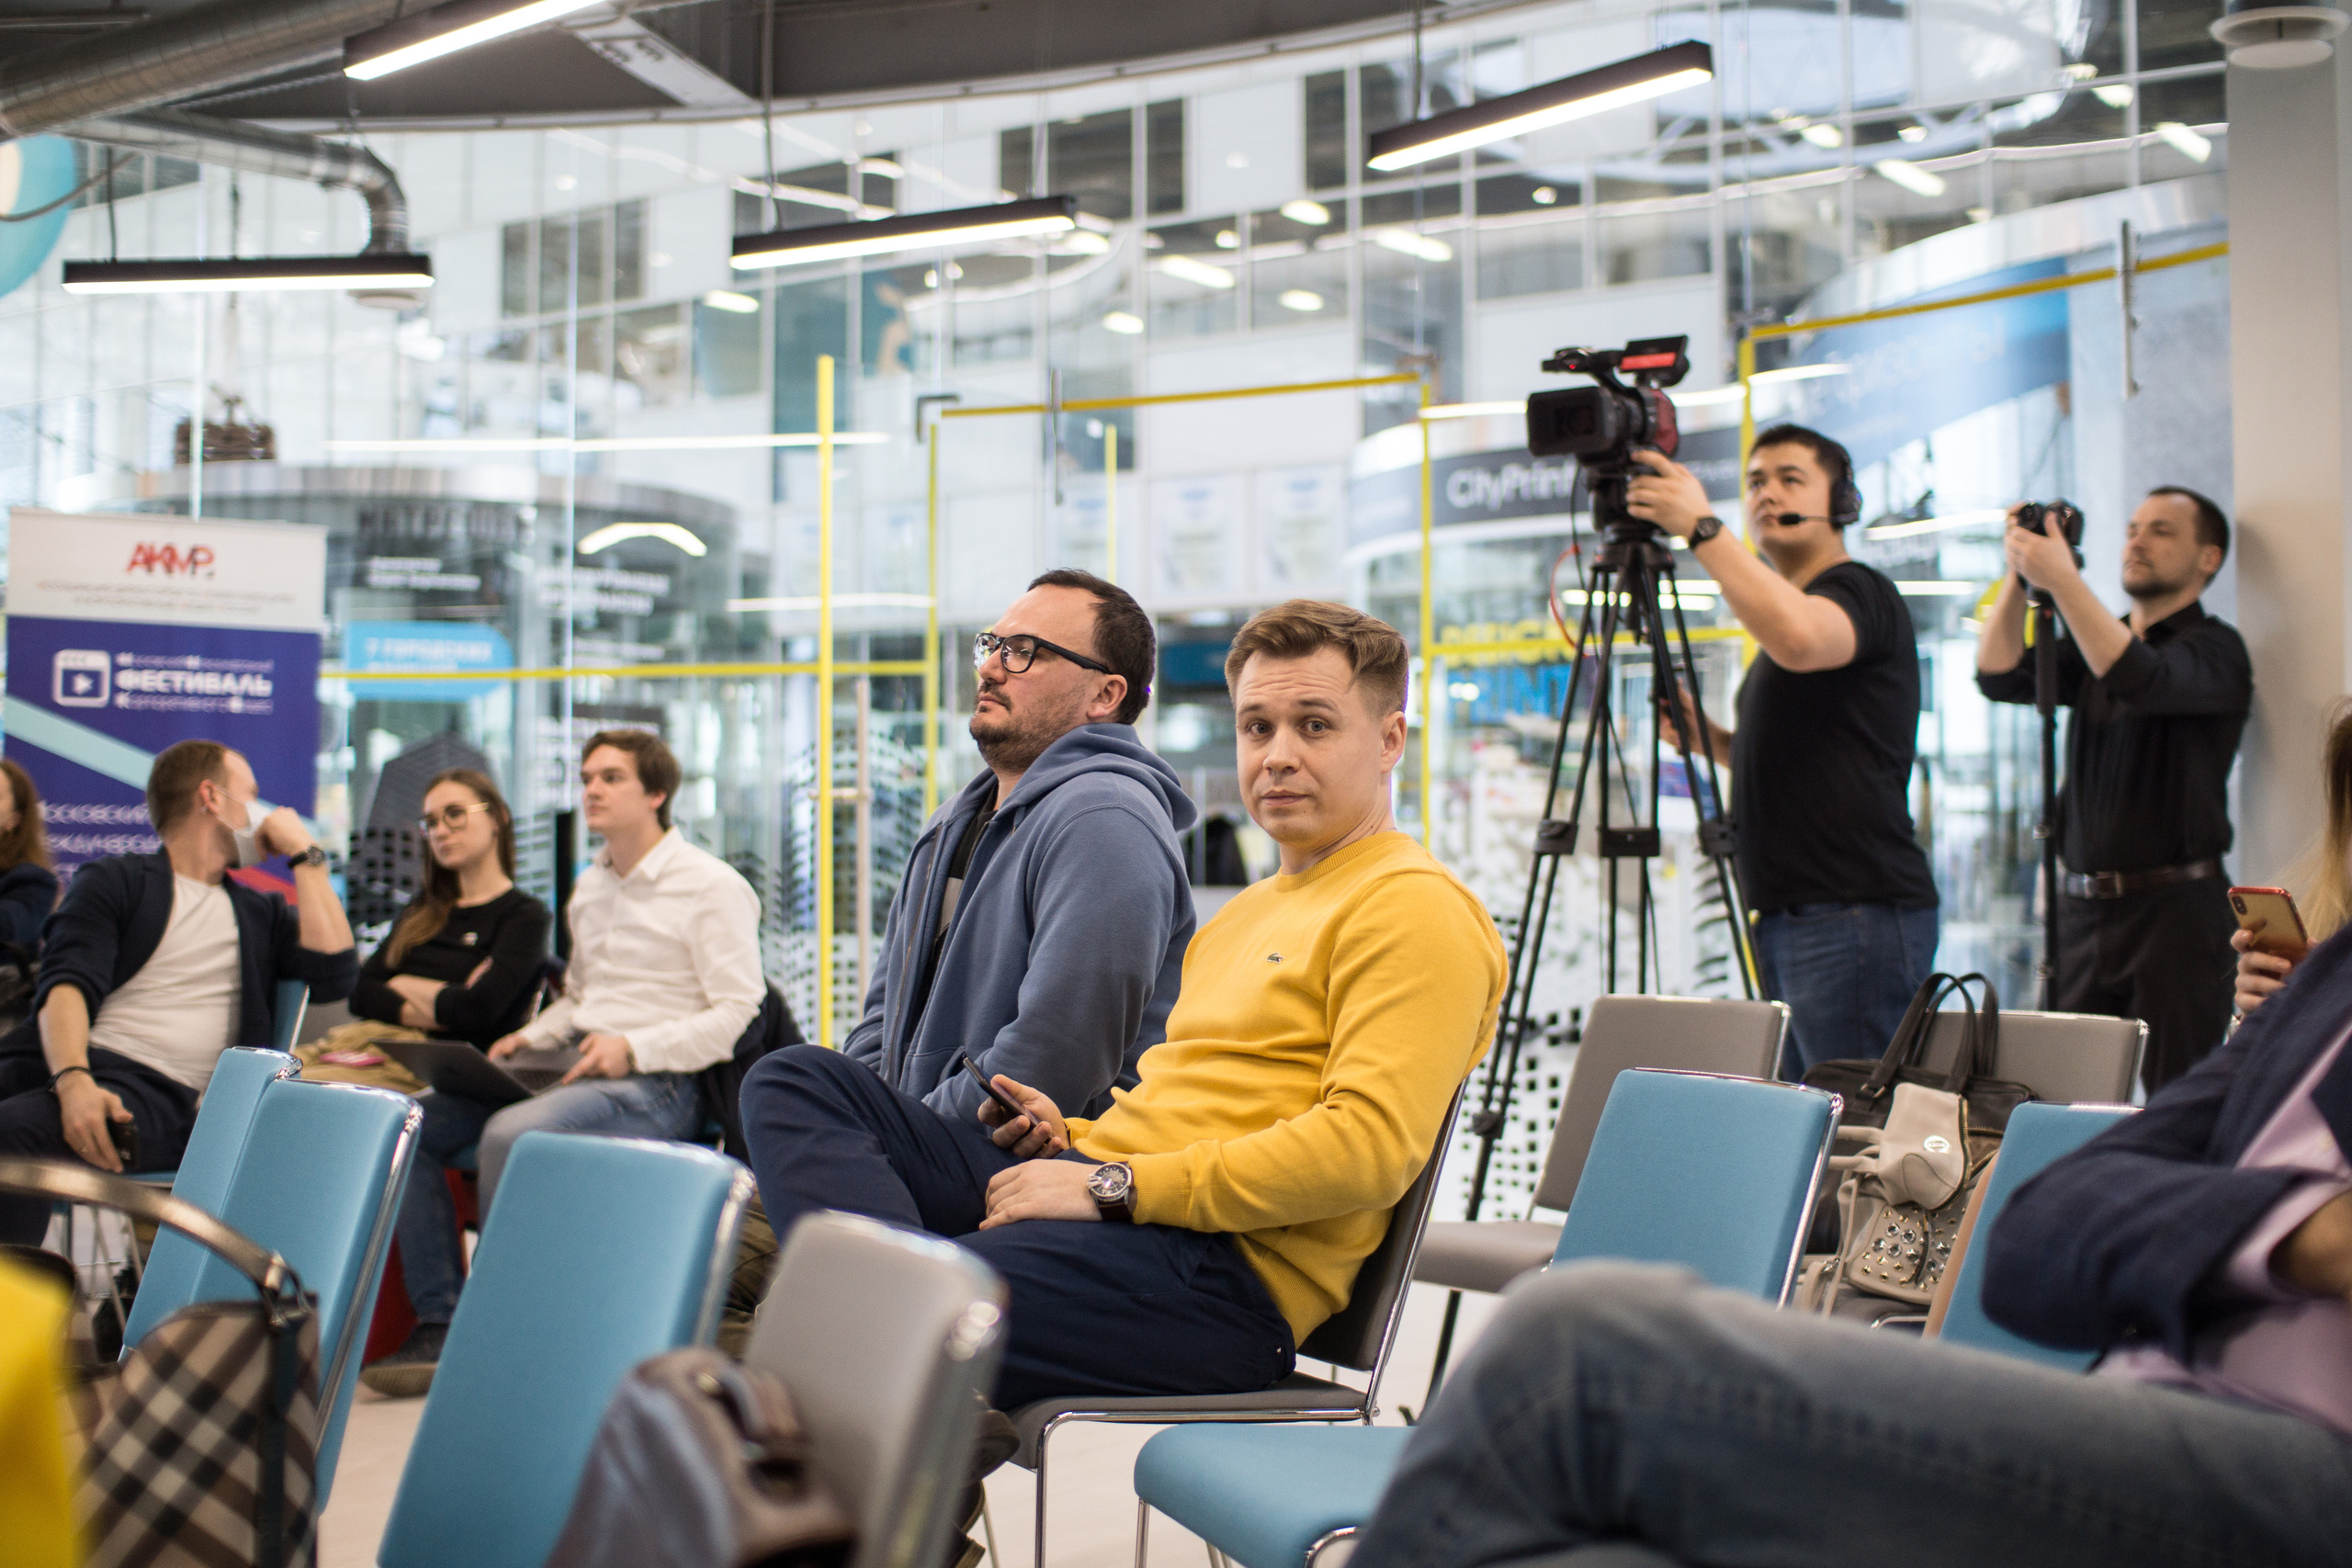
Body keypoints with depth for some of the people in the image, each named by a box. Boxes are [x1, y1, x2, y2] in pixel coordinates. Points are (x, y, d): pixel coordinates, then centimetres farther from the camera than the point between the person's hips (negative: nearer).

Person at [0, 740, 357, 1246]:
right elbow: (68, 987, 1)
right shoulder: (113, 881, 18)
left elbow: (334, 975, 7)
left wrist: (305, 855, 15)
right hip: (65, 1064, 0)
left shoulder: (260, 915, 27)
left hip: (161, 1092, 0)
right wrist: (73, 1081, -20)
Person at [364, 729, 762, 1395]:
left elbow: (737, 1014, -11)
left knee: (509, 1133, -34)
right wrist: (532, 1036, 9)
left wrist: (634, 1048, -20)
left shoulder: (713, 887, -4)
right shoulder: (591, 885, 21)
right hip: (578, 1069, 8)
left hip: (657, 1085, -8)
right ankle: (441, 1323, -10)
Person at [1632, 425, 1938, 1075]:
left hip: (1855, 916, -10)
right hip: (1788, 918, 10)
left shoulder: (1860, 591, -5)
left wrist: (1701, 527, -28)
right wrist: (1710, 736, 13)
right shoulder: (1786, 609, 24)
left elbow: (1800, 640, -31)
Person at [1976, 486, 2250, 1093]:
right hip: (2082, 906, 6)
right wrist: (2019, 572, -5)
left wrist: (2062, 579, -27)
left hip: (2173, 907, -6)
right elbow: (1999, 677, 3)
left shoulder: (2215, 650, -3)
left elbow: (2139, 680, -23)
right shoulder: (2095, 645, 17)